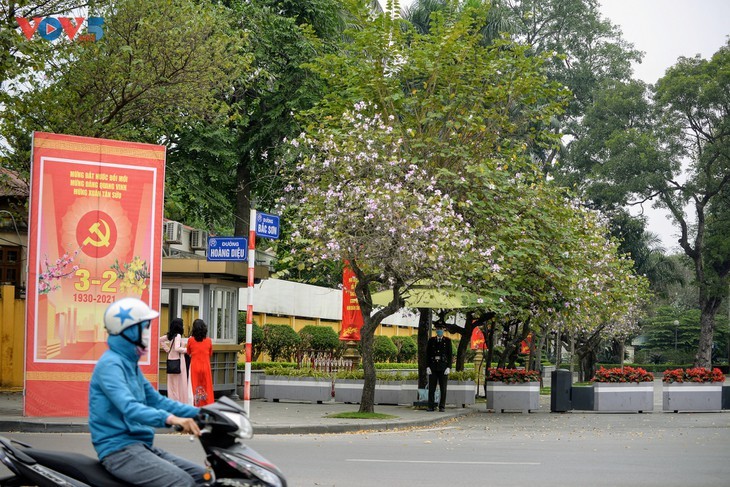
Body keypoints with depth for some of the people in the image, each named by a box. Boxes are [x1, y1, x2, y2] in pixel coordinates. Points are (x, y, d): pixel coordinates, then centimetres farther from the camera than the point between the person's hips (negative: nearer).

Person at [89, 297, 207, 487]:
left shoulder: (130, 364, 18)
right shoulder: (110, 364, -14)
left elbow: (156, 400, 21)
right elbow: (128, 408, -29)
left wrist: (198, 413, 9)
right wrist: (171, 419, -44)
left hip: (141, 446, 10)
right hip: (119, 449, -10)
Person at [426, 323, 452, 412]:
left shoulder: (447, 341, 4)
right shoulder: (431, 340, 7)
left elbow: (450, 355, 1)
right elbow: (427, 354, 5)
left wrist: (449, 367, -9)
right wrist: (427, 367, -5)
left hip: (443, 367, -1)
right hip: (433, 367, 1)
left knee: (443, 388, -1)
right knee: (431, 387, -1)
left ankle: (442, 407, 3)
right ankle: (430, 407, 2)